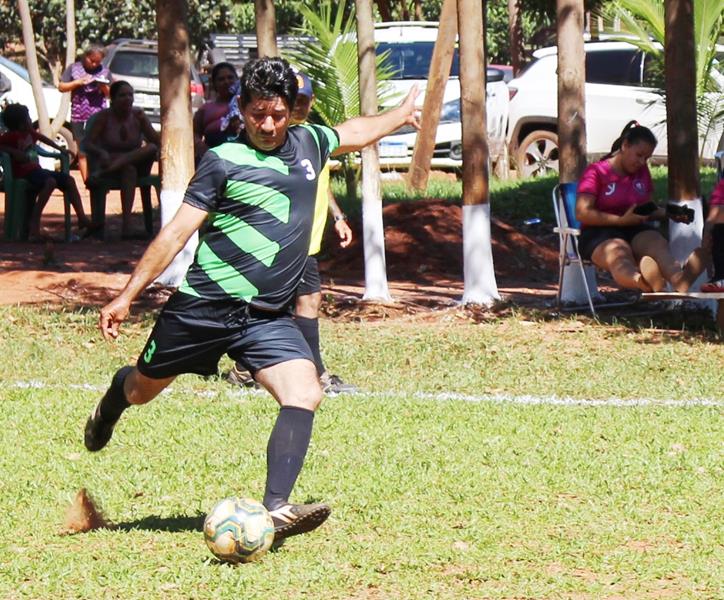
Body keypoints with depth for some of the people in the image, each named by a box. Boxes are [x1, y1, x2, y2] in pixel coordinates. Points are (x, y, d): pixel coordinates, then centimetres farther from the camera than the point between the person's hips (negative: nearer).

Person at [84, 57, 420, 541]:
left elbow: (355, 132, 33)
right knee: (143, 390, 13)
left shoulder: (307, 144, 9)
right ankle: (116, 395, 51)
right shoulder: (224, 162, -7)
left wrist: (401, 115, 47)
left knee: (305, 395, -19)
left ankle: (276, 509, -26)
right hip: (203, 306, -4)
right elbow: (176, 233, -7)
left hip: (269, 317, 4)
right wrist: (127, 297, -8)